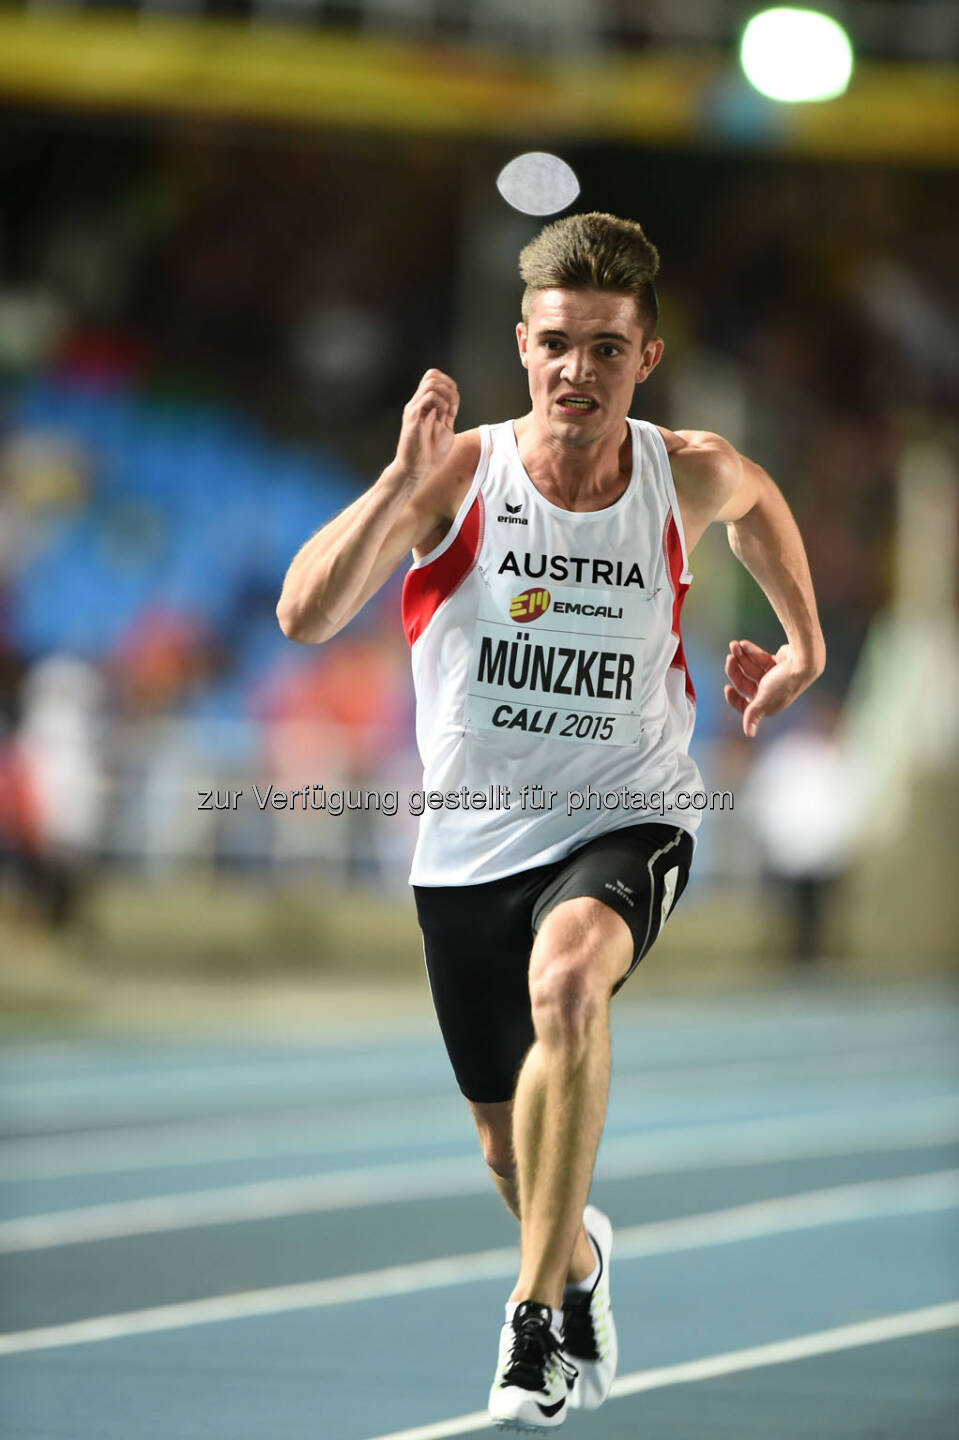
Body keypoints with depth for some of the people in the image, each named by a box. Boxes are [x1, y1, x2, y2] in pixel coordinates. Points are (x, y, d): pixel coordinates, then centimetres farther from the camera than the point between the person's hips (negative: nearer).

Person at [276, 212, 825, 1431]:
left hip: (625, 824, -1)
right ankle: (581, 1261, 52)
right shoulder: (458, 476, -13)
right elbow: (304, 615, -26)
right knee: (512, 1147, 14)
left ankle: (537, 1312, -28)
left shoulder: (691, 476, -7)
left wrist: (801, 642, 17)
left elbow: (756, 497, 20)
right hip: (469, 841, 1)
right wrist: (406, 480, -34)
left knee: (567, 979, -36)